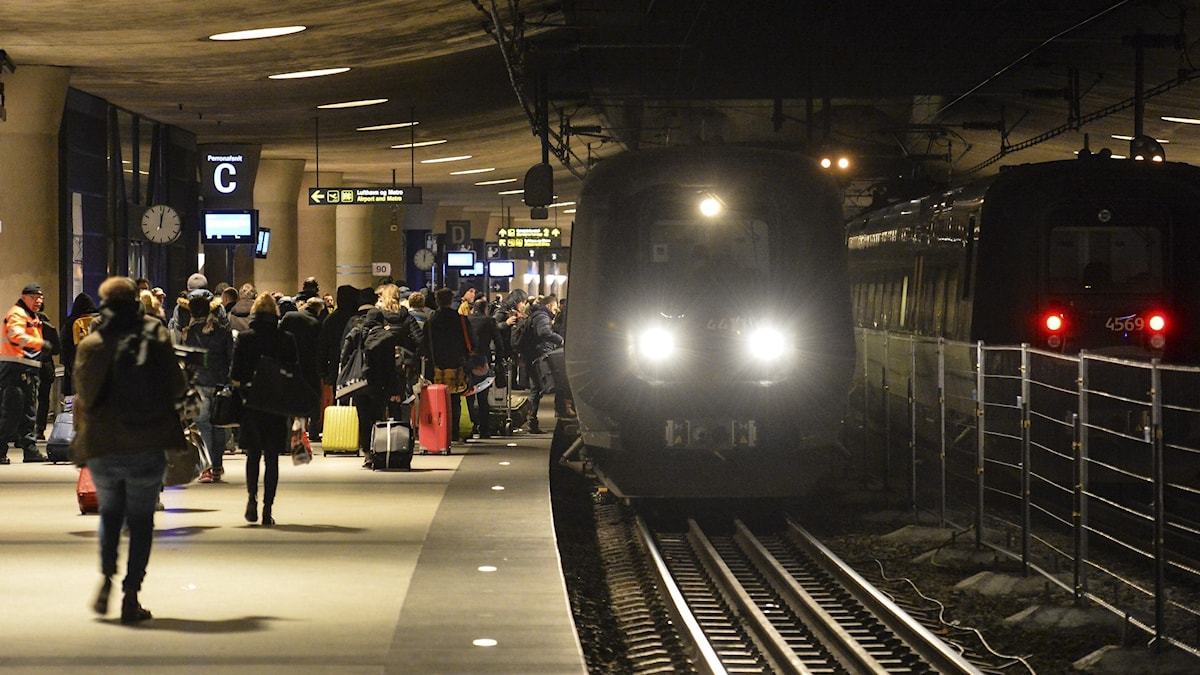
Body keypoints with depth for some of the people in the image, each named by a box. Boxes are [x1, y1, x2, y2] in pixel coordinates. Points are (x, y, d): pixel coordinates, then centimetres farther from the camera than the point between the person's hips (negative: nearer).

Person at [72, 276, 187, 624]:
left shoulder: (90, 345, -1)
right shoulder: (156, 337, -1)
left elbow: (83, 397, -2)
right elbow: (177, 387, 0)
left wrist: (82, 434, 15)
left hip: (101, 447, 1)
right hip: (147, 446, -1)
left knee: (110, 512, 21)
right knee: (141, 518, 8)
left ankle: (106, 579, 5)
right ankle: (131, 595, 2)